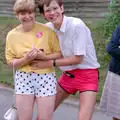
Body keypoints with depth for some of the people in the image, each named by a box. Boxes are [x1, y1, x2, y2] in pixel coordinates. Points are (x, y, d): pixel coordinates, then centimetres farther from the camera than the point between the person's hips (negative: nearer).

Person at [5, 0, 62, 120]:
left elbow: (59, 53, 0)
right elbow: (11, 62, 2)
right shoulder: (12, 35, 0)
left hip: (46, 77, -1)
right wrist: (26, 59, -16)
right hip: (23, 78, 1)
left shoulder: (46, 30, -5)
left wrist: (43, 56, -17)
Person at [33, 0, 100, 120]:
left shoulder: (77, 25, -22)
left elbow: (78, 58, -20)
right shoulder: (48, 28, -4)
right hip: (67, 75, 6)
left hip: (87, 74, -6)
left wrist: (50, 63, -17)